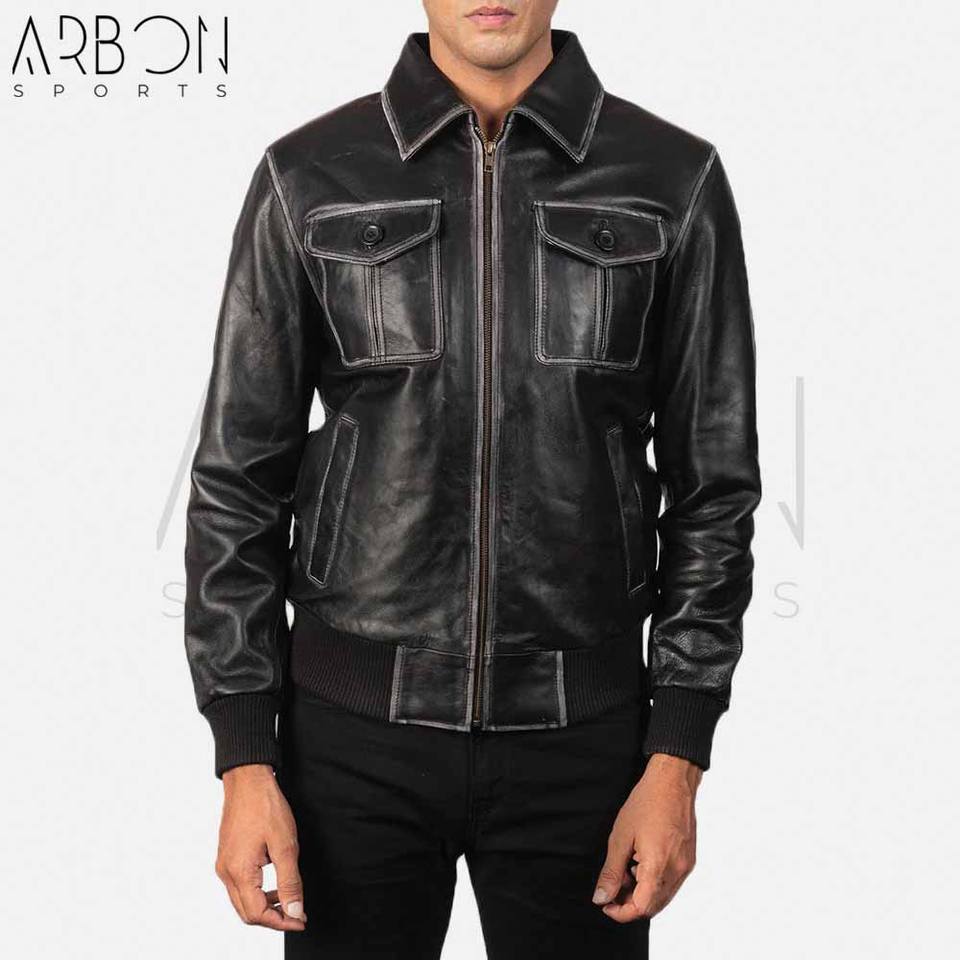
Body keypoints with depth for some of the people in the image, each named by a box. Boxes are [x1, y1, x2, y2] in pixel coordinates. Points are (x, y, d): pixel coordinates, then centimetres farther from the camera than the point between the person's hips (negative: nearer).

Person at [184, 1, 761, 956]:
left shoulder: (674, 181, -2)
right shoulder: (308, 179, -2)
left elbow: (712, 486, 0)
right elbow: (236, 481, 0)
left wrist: (676, 762, -5)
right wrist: (245, 763, -5)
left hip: (577, 732, 0)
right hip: (356, 730, 0)